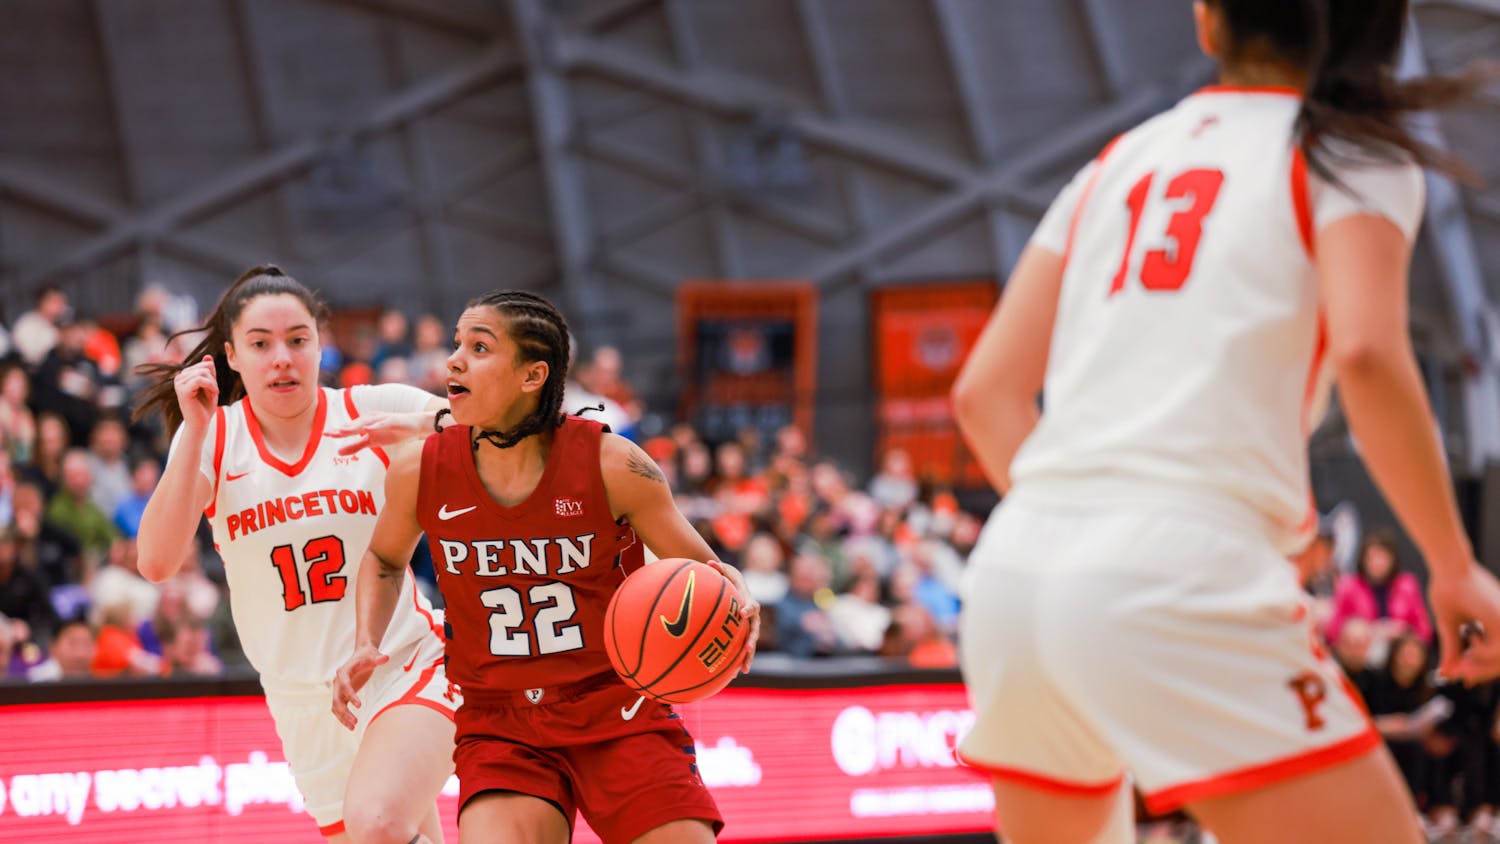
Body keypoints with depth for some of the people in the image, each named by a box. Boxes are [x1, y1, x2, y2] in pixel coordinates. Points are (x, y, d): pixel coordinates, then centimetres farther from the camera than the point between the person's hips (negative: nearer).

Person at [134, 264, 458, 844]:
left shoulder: (374, 411, -5)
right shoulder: (213, 438, -1)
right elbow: (157, 562, -13)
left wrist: (420, 426, -24)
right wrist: (196, 433, -18)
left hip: (404, 669, -3)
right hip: (305, 704, 4)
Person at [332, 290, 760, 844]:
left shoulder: (611, 465, -12)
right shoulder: (420, 474, -5)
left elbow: (698, 569, -1)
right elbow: (385, 559, 18)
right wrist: (367, 647, 1)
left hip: (621, 718, -1)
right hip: (501, 730, 1)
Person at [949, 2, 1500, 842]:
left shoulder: (1119, 162, 22)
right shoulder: (1347, 150, 6)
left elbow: (985, 391, 17)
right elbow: (1366, 354, -13)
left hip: (1014, 566, 6)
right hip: (1179, 576, -6)